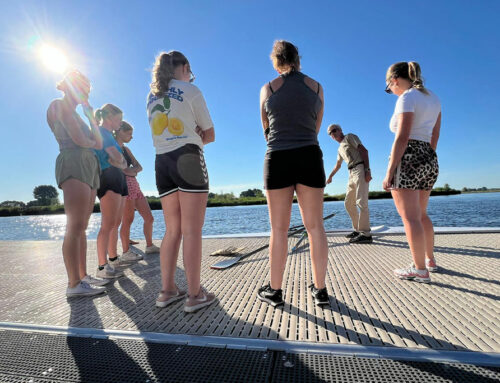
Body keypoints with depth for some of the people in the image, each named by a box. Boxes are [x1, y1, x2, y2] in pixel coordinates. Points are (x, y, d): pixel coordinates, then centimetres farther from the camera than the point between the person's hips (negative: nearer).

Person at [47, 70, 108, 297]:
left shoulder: (74, 112, 29)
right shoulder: (59, 105, 3)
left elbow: (98, 143, 17)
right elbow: (79, 139, -10)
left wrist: (90, 115, 18)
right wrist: (93, 142, 11)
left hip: (88, 167, 9)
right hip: (73, 163, -9)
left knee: (81, 227, 6)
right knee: (75, 227, -14)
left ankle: (82, 276, 9)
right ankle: (74, 284, -12)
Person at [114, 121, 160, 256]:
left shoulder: (126, 149, 21)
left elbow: (139, 167, 14)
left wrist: (132, 170, -6)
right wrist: (127, 170, -15)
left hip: (134, 185, 8)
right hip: (124, 185, -8)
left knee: (149, 218, 7)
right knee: (128, 219, -9)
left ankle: (149, 246, 18)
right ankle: (126, 251, 1)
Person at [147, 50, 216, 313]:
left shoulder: (151, 97, 19)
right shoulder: (191, 91, 3)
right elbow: (210, 135, 3)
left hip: (162, 162, 6)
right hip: (188, 160, -6)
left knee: (173, 230, 9)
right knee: (192, 230, -6)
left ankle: (167, 291, 12)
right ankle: (194, 295, -2)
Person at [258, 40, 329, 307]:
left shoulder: (267, 89, 6)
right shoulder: (316, 87, 10)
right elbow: (316, 128, 16)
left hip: (278, 160, -1)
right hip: (310, 158, 2)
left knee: (279, 229, 3)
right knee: (315, 226, 6)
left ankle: (275, 290, 14)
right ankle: (320, 289, 14)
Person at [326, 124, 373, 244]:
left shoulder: (349, 137, 3)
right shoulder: (340, 149, 26)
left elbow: (364, 150, -9)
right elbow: (337, 165, 40)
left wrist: (367, 170, -19)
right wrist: (330, 176, 45)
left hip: (360, 170, -9)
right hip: (352, 174, 9)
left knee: (361, 202, -16)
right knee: (348, 203, 8)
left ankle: (365, 234, -19)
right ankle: (357, 230, 15)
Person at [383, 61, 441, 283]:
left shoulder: (407, 98, -9)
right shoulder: (433, 98, 17)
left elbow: (402, 138, -18)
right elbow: (435, 135, 18)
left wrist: (389, 172, -19)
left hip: (407, 159, -9)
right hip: (429, 161, 9)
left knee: (410, 217, -4)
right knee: (421, 214, 20)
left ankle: (420, 270, 2)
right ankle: (430, 260, 30)